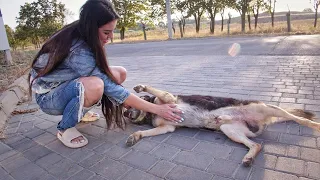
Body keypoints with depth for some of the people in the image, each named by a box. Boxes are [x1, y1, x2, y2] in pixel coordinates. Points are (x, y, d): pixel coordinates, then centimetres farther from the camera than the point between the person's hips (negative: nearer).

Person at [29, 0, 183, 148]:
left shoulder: (81, 35, -9)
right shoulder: (78, 51, -33)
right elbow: (110, 87, -32)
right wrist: (156, 109, -29)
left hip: (68, 84, 8)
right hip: (48, 96, -8)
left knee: (120, 73, -7)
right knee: (94, 85, -39)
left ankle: (78, 111, 9)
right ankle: (65, 129, -11)